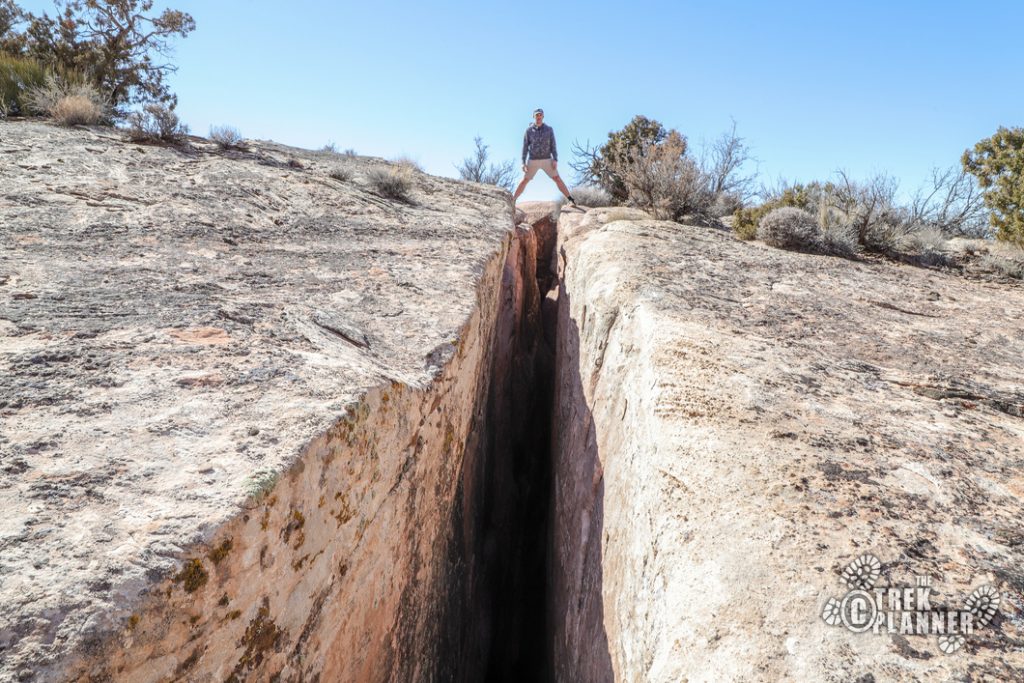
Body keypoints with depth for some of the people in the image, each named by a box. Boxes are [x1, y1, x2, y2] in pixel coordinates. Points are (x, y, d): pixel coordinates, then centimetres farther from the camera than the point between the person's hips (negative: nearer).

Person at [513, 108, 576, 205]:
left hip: (547, 160, 0)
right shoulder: (529, 130, -2)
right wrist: (523, 163, -8)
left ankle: (571, 200, -4)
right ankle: (512, 201, 10)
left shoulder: (549, 129, -1)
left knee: (557, 179, -8)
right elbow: (525, 147, 0)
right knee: (524, 181, -2)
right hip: (533, 161, 0)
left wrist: (555, 160, -13)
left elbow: (553, 145, -1)